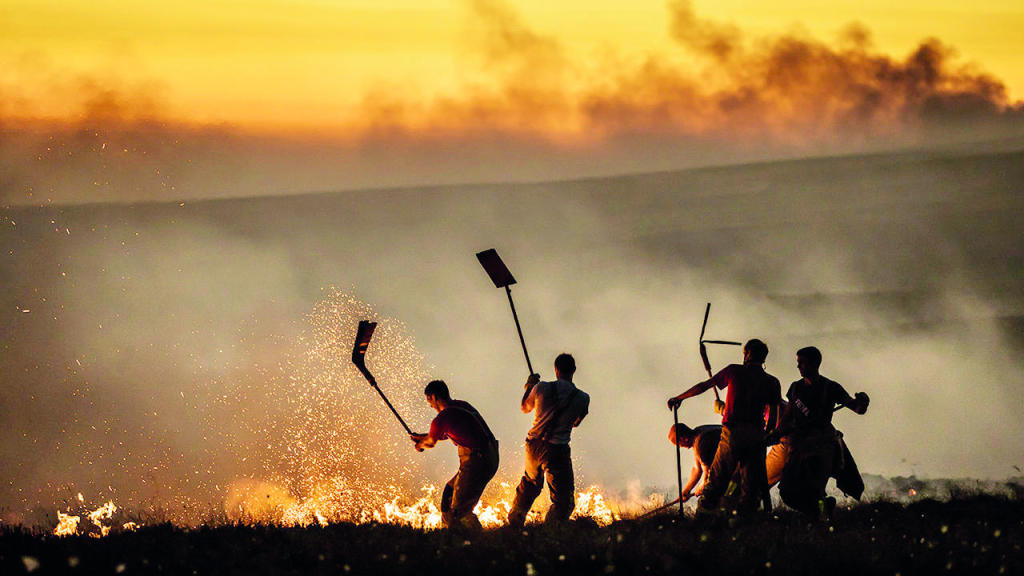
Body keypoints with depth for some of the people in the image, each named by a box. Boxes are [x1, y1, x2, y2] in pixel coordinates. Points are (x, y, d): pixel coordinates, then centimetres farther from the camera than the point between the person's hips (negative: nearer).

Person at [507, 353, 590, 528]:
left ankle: (514, 522, 41)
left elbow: (525, 408, 14)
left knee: (530, 484, 30)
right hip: (557, 451, -4)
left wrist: (529, 386, 29)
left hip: (533, 445, 4)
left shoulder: (542, 388, -6)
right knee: (563, 500, 3)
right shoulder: (582, 398, -7)